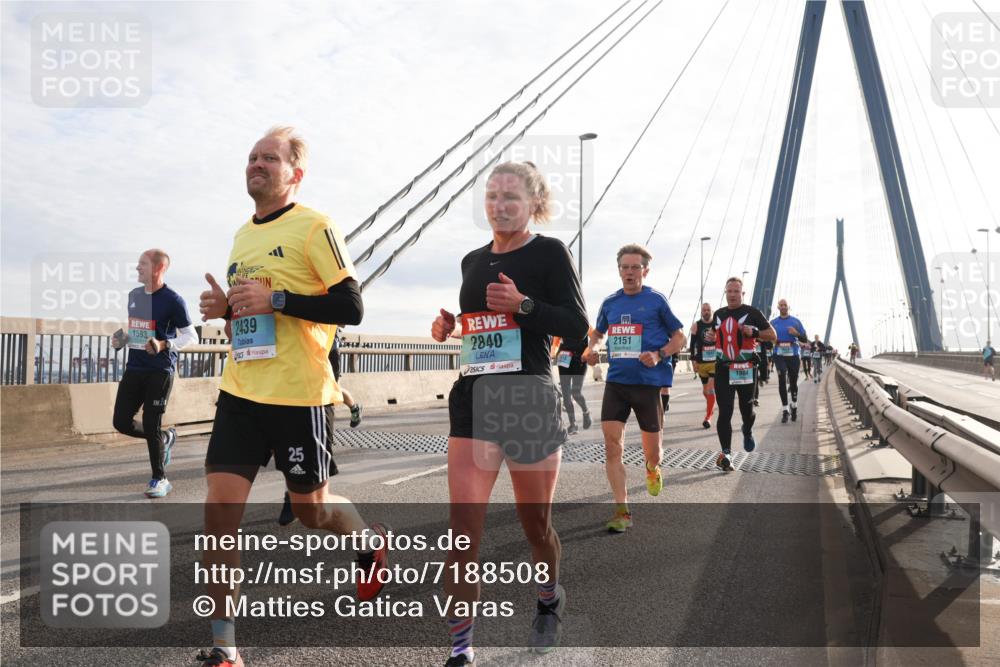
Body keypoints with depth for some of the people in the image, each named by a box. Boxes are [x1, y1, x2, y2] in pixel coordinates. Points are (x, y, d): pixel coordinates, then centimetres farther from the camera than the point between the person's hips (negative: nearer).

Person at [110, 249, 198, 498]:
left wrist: (164, 345, -24)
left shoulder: (172, 300, -11)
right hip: (134, 368, 7)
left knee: (151, 426, -4)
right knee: (121, 422, 3)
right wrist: (121, 339, 5)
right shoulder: (133, 295, 10)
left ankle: (160, 479, 14)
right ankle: (165, 439, 29)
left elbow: (191, 336, -9)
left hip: (160, 371, -7)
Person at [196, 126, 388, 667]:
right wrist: (224, 309, 4)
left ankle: (371, 544, 44)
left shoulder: (314, 227, -8)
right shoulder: (243, 235, 15)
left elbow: (351, 308, -14)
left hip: (299, 396, -6)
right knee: (219, 509, -2)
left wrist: (275, 300, -20)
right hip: (240, 392, 6)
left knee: (310, 507, 10)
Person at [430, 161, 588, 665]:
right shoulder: (472, 261, 14)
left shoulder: (550, 253, -3)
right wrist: (450, 327, 5)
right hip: (473, 397, 4)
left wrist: (523, 304, -19)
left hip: (529, 397, -4)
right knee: (463, 527, -6)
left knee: (535, 523, 12)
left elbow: (577, 327, -8)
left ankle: (549, 604, 41)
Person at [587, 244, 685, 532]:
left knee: (652, 452, 6)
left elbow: (679, 337, 3)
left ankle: (652, 468, 44)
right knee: (612, 445, -9)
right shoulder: (610, 303, 8)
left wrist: (659, 355, -15)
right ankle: (622, 511, -2)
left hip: (649, 382, -3)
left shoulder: (656, 300, -2)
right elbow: (598, 332, 25)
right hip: (616, 381, 3)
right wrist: (593, 347, 2)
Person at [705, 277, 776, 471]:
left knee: (747, 408, 10)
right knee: (724, 412, -6)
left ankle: (748, 432, 44)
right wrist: (710, 337, 5)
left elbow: (772, 335, -1)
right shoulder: (718, 314, 13)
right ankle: (726, 453, -5)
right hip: (723, 369, 2)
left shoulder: (752, 312, -2)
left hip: (745, 369, -2)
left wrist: (753, 333, -19)